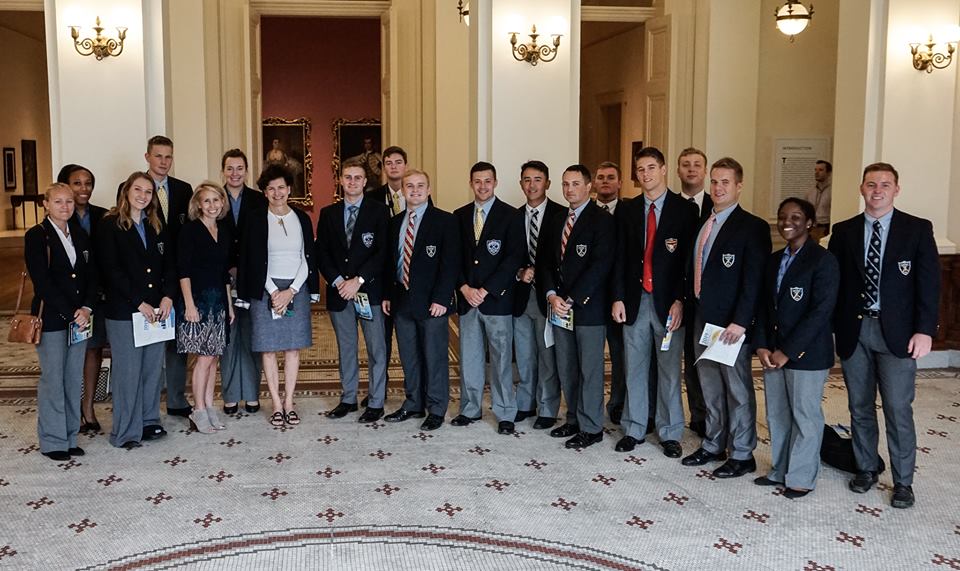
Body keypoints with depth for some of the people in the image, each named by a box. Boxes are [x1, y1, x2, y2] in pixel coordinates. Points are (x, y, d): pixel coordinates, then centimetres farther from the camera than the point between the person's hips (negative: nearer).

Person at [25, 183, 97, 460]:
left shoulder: (80, 235, 12)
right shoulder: (36, 236, -5)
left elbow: (92, 275, 8)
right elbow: (42, 281, -12)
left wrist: (86, 308, -7)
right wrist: (70, 314, -14)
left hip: (79, 317, 5)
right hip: (51, 319, -5)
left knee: (74, 379, 9)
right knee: (53, 379, 0)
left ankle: (70, 437, 18)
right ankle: (53, 441, 10)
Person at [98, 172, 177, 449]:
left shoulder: (157, 227, 13)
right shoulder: (110, 226, -4)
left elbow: (170, 265, 11)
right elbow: (112, 270, -10)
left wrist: (168, 296, -5)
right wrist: (139, 302, -14)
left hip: (157, 309, 5)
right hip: (123, 311, -5)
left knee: (153, 368, 10)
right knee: (127, 371, -1)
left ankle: (149, 421, 23)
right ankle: (126, 432, 9)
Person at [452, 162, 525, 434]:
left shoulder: (510, 215, -2)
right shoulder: (459, 216, 10)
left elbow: (514, 257, -9)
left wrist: (485, 290, -13)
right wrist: (464, 288, -6)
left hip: (497, 298, -4)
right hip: (467, 298, 4)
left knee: (501, 358, 2)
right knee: (469, 357, 10)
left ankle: (505, 413, 11)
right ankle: (470, 409, 21)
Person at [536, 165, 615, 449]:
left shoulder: (601, 220, -7)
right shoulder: (556, 222, 14)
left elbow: (600, 265, -15)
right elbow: (544, 262, 10)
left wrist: (572, 299, -16)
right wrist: (551, 295, -7)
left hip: (588, 307, -6)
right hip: (559, 308, 7)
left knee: (590, 370, 1)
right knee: (565, 370, 12)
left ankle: (591, 428, 11)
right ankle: (573, 419, 25)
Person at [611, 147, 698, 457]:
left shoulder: (685, 209, -1)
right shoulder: (626, 210, 9)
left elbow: (690, 259, -4)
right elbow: (620, 258, 8)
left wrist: (680, 300, -11)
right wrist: (618, 298, 0)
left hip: (668, 302, -3)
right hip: (635, 300, 3)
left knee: (669, 370, 4)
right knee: (635, 368, 9)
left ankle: (670, 433, 16)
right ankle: (634, 429, 21)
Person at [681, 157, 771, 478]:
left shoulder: (752, 227, -10)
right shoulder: (703, 224, 12)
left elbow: (754, 280, -16)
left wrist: (740, 321, -21)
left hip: (731, 322, -7)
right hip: (702, 317, 7)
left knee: (738, 388, 3)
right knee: (710, 387, 17)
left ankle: (742, 455, 15)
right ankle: (714, 445, 30)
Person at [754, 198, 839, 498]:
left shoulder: (823, 260, -10)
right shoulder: (774, 259, 11)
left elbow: (821, 311, -16)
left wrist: (788, 351, -16)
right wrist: (761, 345, -1)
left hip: (806, 353, -6)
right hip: (773, 352, 6)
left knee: (805, 416, 4)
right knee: (776, 415, 13)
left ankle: (801, 478, 18)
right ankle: (780, 470, 27)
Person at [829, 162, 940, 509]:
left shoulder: (918, 229, 0)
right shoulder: (843, 232, 6)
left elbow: (929, 282, -3)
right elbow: (833, 282, 5)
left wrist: (924, 330, -10)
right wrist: (833, 328, -1)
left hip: (897, 332, -2)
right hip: (854, 330, 3)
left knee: (898, 409, -1)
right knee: (860, 406, 12)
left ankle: (903, 482, 13)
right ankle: (866, 468, 28)